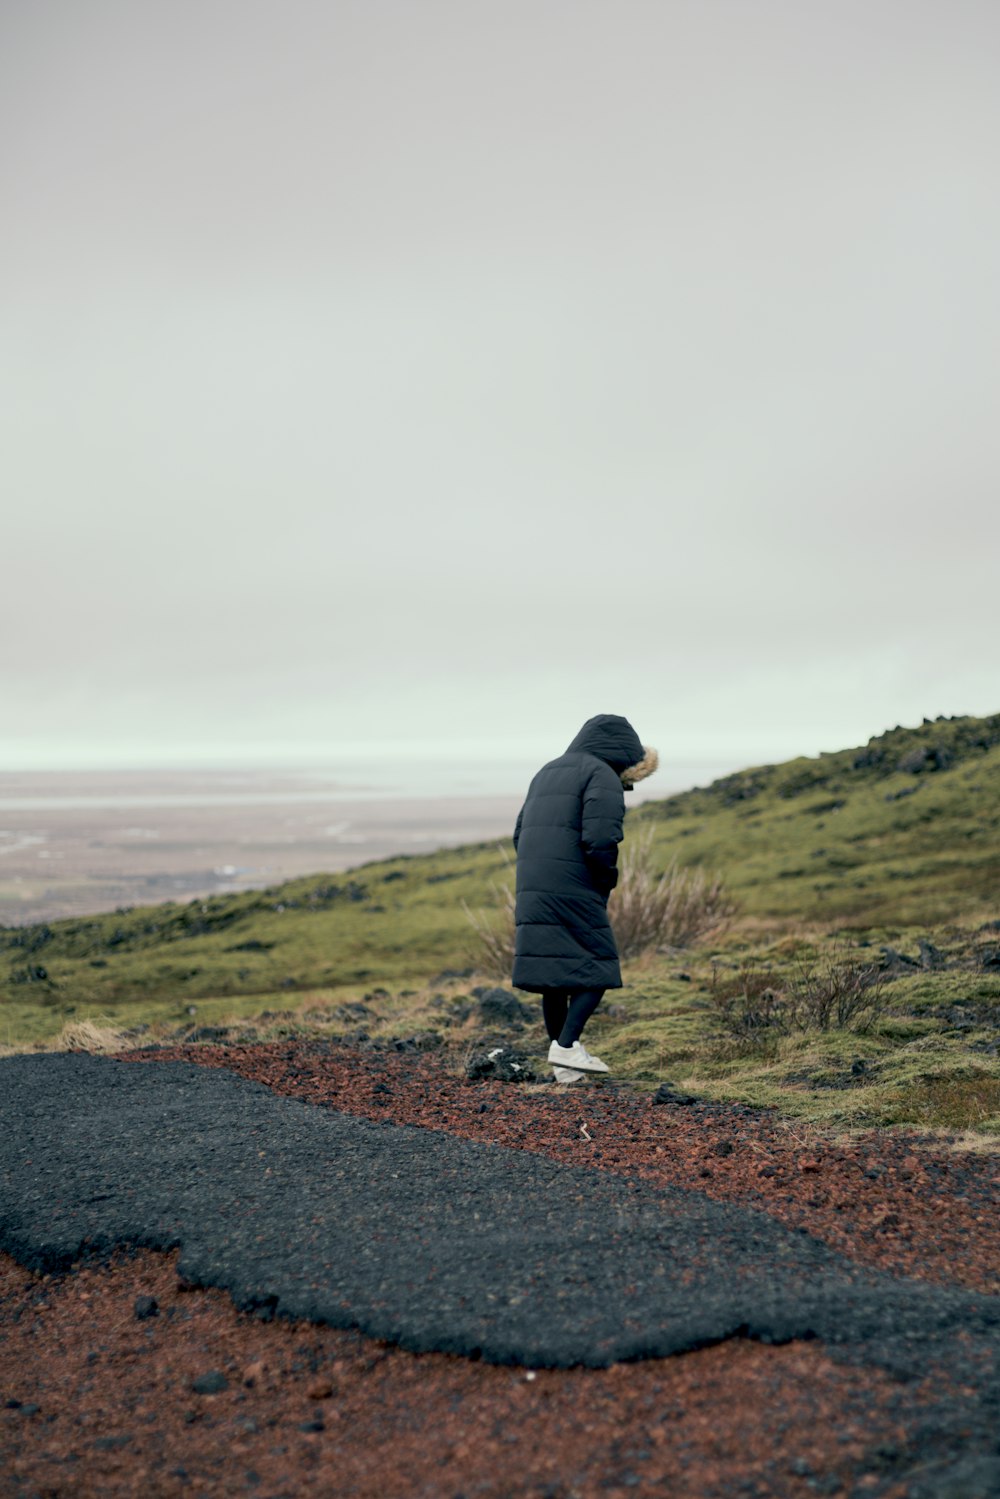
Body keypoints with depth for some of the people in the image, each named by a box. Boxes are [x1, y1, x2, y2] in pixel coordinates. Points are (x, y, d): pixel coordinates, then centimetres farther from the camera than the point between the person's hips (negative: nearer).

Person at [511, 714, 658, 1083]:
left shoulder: (547, 773, 22)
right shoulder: (603, 777, -4)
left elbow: (521, 834, 20)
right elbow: (600, 839, -17)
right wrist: (607, 879, 0)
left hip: (532, 892, 8)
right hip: (575, 894, -8)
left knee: (553, 977, 9)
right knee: (597, 968, 0)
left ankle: (565, 1066, 11)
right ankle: (566, 1045, -11)